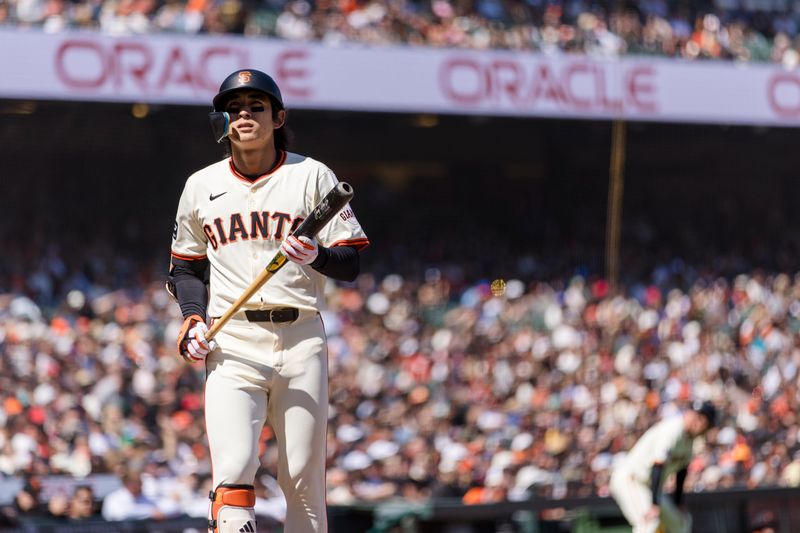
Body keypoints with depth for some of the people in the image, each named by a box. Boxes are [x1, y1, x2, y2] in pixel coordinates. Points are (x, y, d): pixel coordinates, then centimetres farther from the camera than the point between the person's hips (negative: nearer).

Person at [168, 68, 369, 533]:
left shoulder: (313, 176, 4)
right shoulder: (202, 186, 11)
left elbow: (351, 264, 1)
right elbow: (187, 267, 21)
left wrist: (318, 256, -21)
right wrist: (193, 318, 3)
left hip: (301, 340, -1)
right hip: (232, 345, 1)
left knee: (304, 477, 1)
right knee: (234, 469, -16)